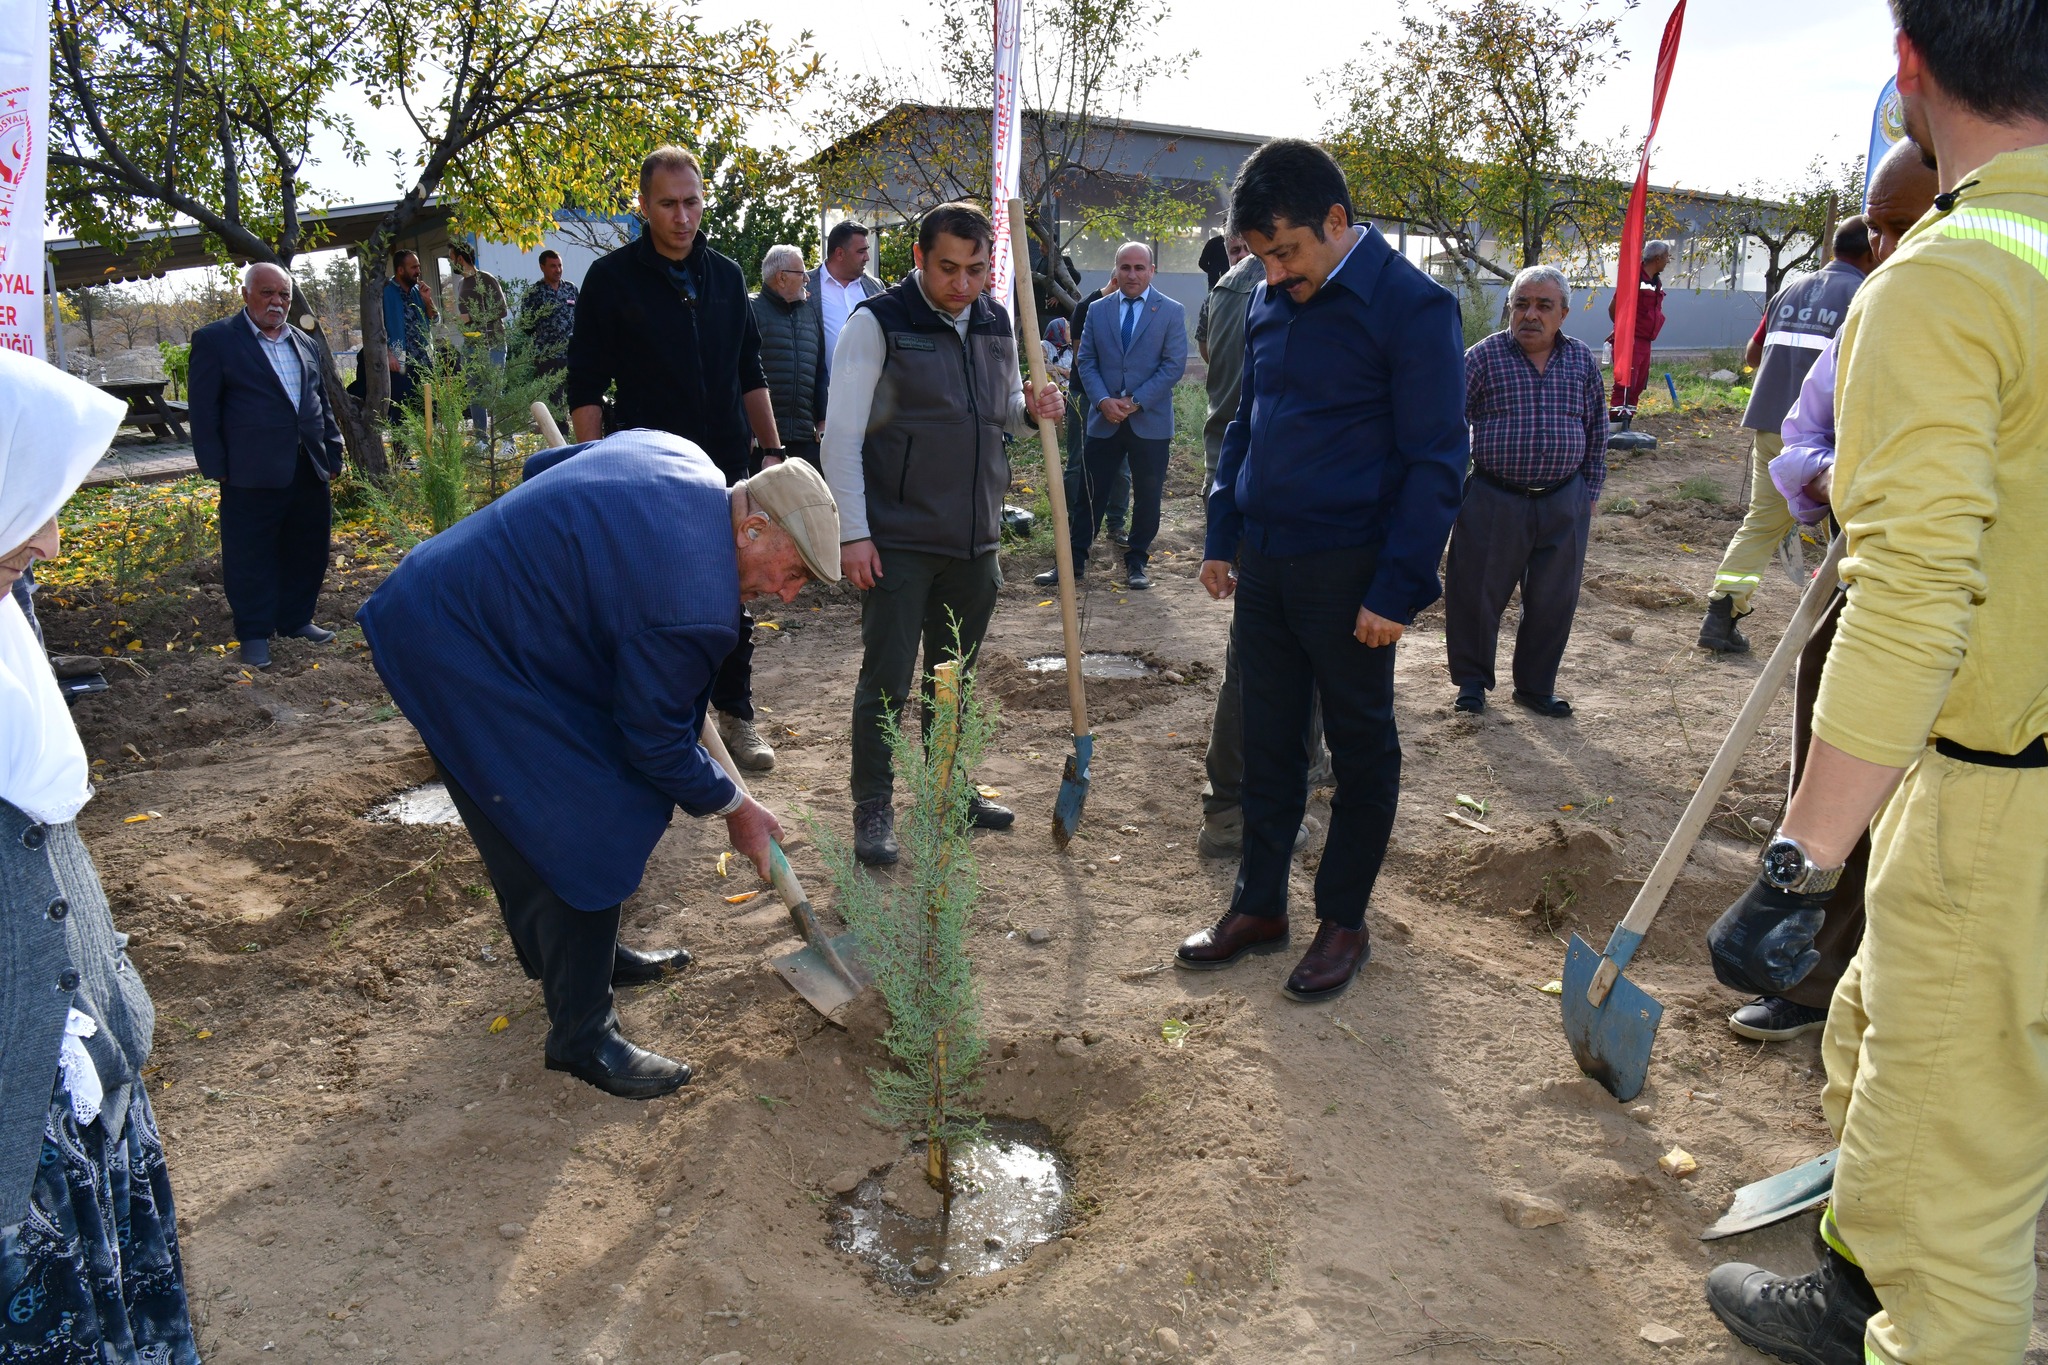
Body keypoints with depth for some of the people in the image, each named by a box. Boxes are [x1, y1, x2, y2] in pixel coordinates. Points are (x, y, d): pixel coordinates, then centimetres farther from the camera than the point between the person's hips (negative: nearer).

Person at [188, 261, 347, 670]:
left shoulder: (304, 343, 16)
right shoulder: (215, 340, -1)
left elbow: (324, 403, 21)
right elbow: (204, 410, -3)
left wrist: (333, 454, 15)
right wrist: (215, 466, -8)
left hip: (309, 470, 5)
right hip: (253, 473, -5)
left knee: (307, 551, 12)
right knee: (251, 556, 2)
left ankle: (296, 620, 28)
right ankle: (254, 633, 14)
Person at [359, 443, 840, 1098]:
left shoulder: (677, 456, 0)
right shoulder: (695, 606, -27)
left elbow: (541, 466, 16)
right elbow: (656, 741, -14)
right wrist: (734, 806, 2)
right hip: (456, 652, -11)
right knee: (584, 835, -7)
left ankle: (590, 956, 40)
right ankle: (581, 1036, 7)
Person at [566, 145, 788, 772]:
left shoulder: (726, 275, 10)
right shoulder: (611, 278, -2)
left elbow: (750, 374, 16)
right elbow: (586, 388, -3)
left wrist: (771, 449, 10)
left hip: (726, 467, 4)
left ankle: (735, 715, 21)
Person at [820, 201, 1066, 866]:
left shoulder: (996, 324, 9)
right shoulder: (877, 323, -9)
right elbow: (841, 437, -10)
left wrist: (1033, 408, -2)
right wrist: (853, 534, -15)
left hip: (975, 538, 6)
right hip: (898, 540, -6)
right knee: (887, 680, 0)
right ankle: (873, 811, 15)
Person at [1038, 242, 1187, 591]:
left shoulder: (1171, 312, 0)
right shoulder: (1097, 310, 7)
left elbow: (1174, 365, -6)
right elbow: (1085, 361, 6)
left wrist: (1136, 401, -14)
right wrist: (1103, 400, -11)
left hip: (1150, 421, -2)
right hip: (1104, 419, 2)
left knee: (1147, 496, 6)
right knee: (1089, 493, 5)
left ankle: (1137, 561, 20)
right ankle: (1074, 560, 13)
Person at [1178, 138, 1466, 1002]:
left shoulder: (1412, 307, -11)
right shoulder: (1270, 301, 9)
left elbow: (1435, 461, -13)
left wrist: (1398, 589, -17)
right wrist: (1222, 537, 13)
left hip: (1349, 571, -6)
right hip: (1265, 562, 6)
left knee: (1361, 745, 8)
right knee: (1267, 738, 13)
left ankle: (1343, 921, 21)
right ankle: (1259, 905, 26)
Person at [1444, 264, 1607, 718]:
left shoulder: (1583, 361, 6)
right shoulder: (1484, 357, -5)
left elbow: (1596, 434, 14)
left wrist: (1589, 495, 14)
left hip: (1563, 505, 3)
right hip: (1493, 502, -3)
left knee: (1553, 603, 9)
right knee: (1476, 595, 4)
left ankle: (1536, 686, 25)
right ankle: (1472, 679, 24)